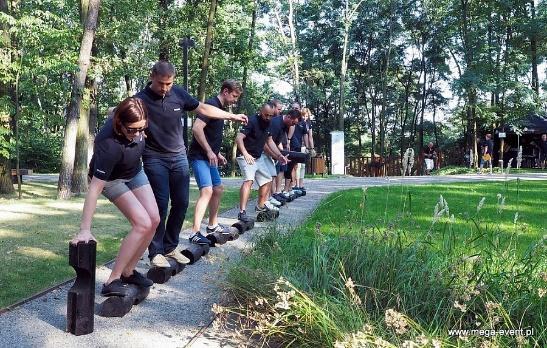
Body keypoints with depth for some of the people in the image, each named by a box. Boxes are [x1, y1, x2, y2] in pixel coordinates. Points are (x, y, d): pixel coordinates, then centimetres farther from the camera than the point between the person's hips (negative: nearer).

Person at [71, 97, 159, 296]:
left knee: (154, 220, -6)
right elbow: (94, 189, -41)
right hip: (110, 179, -6)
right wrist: (85, 230, -42)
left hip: (135, 171, 7)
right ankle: (112, 281, -13)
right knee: (142, 224, -21)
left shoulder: (134, 122, -26)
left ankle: (128, 271, 7)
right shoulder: (110, 145, -42)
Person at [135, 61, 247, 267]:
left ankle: (170, 246, 21)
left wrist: (232, 116, 15)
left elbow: (202, 108, 11)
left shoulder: (178, 94, 0)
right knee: (161, 204, -10)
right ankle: (155, 252, 4)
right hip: (155, 159, -5)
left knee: (181, 203, 6)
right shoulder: (141, 100, -12)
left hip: (178, 157, 5)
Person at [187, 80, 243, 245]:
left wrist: (217, 153, 21)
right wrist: (209, 152, -23)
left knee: (218, 189, 18)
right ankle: (195, 233, -21)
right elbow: (196, 128, -26)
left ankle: (213, 225, 33)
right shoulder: (211, 104, -15)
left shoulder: (220, 108, 15)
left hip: (209, 157, 10)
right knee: (207, 190, -20)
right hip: (199, 156, -10)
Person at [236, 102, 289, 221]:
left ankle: (260, 206, 35)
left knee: (267, 180, 15)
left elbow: (269, 141, 13)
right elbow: (239, 138, -30)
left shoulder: (267, 123, 3)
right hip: (246, 157, -9)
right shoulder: (252, 121, -21)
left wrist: (279, 155, 2)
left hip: (259, 157, 9)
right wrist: (245, 154, -45)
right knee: (249, 180, -26)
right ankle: (242, 212, -28)